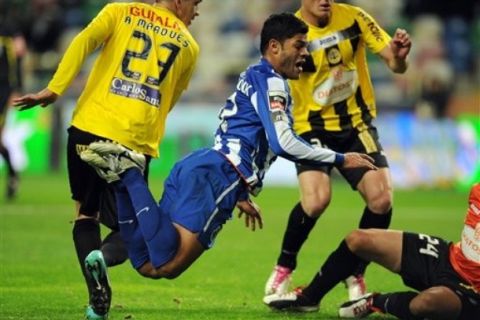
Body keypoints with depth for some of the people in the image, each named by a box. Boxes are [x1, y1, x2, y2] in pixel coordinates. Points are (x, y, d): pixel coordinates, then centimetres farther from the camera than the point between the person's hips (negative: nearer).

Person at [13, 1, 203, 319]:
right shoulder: (188, 45, 13)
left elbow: (83, 42, -7)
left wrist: (54, 90, -11)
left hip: (89, 128, 0)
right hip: (136, 143, 0)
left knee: (86, 212, 19)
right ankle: (103, 257, -22)